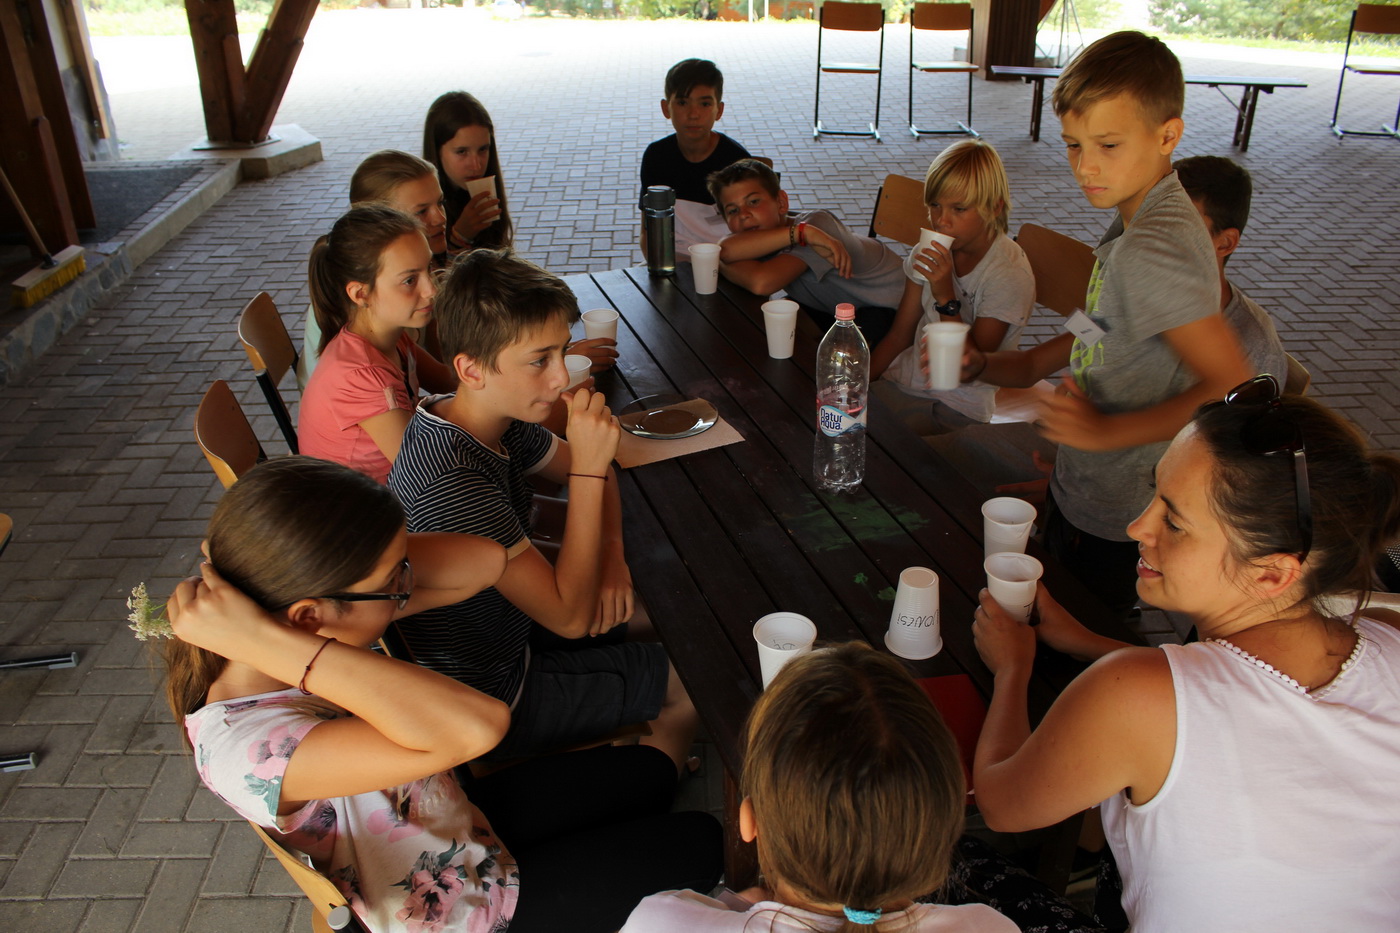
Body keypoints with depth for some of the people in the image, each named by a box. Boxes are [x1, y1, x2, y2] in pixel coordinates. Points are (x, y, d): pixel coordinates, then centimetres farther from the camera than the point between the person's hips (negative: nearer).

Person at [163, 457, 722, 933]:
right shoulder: (247, 750, -42)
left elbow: (483, 562, -16)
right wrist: (264, 640, -52)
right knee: (697, 843, 9)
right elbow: (475, 725, -57)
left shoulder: (328, 612, -20)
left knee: (650, 772, 21)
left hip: (460, 824, 7)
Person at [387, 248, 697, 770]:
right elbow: (570, 618, -32)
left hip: (504, 634, 8)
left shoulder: (500, 421, -9)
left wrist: (612, 555, -10)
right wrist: (589, 467, -35)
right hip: (493, 703, -8)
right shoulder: (454, 483, -37)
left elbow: (581, 471, 9)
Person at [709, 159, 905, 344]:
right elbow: (726, 250, -39)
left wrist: (721, 264, -31)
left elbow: (762, 283, -48)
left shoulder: (817, 224, -34)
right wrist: (801, 233, -45)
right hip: (833, 304, 7)